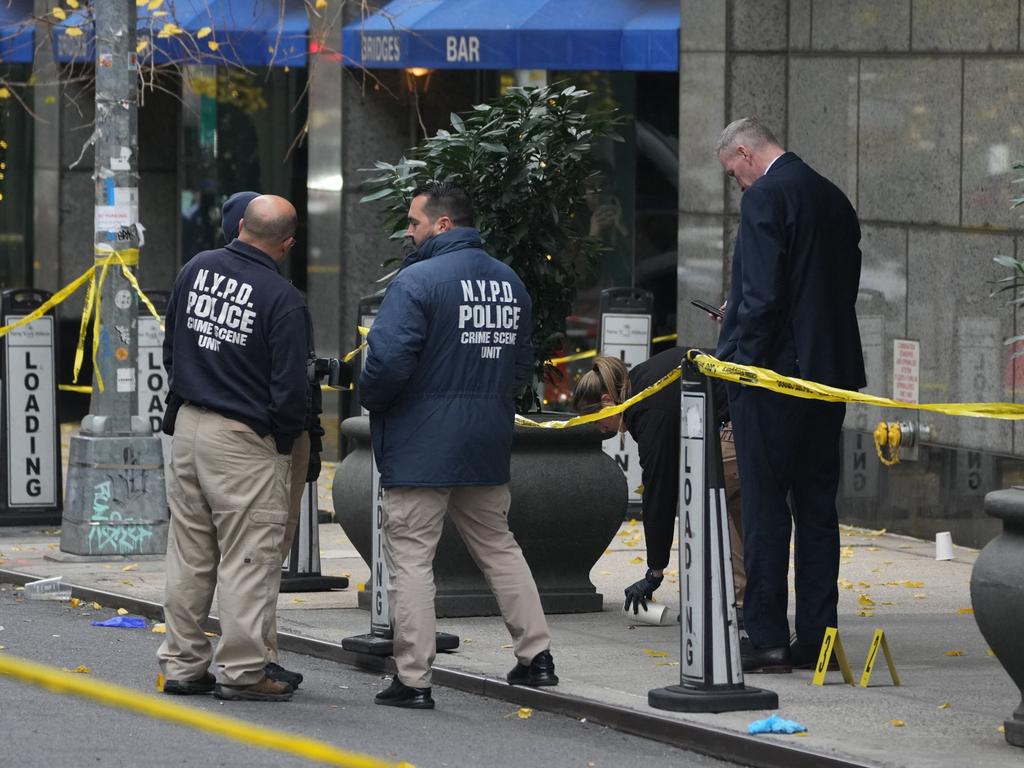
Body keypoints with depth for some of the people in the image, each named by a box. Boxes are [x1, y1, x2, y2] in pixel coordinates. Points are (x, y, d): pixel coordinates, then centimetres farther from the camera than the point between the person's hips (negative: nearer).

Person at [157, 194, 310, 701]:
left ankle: (182, 664, 19)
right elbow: (290, 388, -15)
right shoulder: (282, 299, -16)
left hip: (187, 426, 7)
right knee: (248, 556, 1)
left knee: (188, 555, 14)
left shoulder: (196, 270, 4)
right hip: (245, 440, -7)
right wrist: (285, 440, 2)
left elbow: (169, 348, 14)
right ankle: (241, 671, 2)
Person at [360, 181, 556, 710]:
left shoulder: (417, 280, -15)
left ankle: (413, 680, -3)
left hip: (420, 448, -7)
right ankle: (536, 655, 18)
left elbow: (388, 362, -22)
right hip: (487, 447, 7)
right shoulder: (509, 283, 10)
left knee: (411, 558, -2)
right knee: (498, 547, 19)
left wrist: (368, 397, -4)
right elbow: (522, 367, 16)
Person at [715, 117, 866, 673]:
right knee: (817, 506, 10)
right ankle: (816, 637, 12)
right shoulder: (833, 199, 13)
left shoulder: (764, 199, -12)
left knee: (765, 506, -2)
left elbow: (762, 294, -20)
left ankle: (766, 638, -2)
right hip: (829, 369, 8)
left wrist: (743, 356, -11)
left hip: (772, 374, -8)